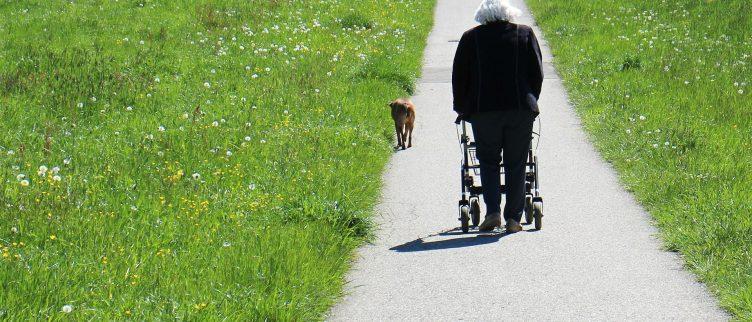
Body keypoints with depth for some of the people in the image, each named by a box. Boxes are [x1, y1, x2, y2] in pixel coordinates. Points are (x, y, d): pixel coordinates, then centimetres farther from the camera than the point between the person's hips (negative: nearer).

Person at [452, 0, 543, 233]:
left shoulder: (471, 38, 5)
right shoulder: (525, 34, 8)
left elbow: (459, 76, 8)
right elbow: (537, 74, 8)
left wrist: (461, 108, 20)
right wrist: (531, 102, 21)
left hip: (483, 111, 0)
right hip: (521, 110, 1)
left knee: (488, 161, 12)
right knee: (516, 165, 8)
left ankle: (492, 212, -4)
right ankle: (513, 218, 6)